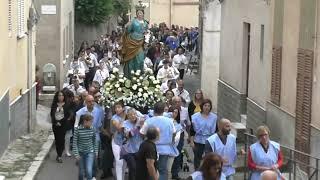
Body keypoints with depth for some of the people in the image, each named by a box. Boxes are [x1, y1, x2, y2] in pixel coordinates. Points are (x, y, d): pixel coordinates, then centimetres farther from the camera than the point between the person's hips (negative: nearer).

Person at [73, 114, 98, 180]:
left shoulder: (92, 129, -8)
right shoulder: (77, 129, -16)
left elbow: (94, 141, 5)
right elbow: (75, 142, -11)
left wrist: (96, 151, 7)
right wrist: (76, 154, -13)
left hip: (90, 152, 1)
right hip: (81, 152, -1)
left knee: (89, 171, -11)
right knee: (81, 171, 12)